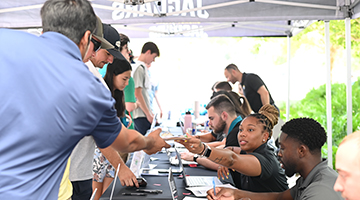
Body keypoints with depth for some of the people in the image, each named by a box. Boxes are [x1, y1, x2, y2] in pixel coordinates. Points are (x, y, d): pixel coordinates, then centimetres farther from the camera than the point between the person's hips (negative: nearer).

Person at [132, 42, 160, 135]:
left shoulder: (142, 67, 15)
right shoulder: (140, 68, -14)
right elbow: (137, 94, -19)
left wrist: (149, 112, 20)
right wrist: (148, 114, -14)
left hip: (143, 113, 10)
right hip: (141, 115, -10)